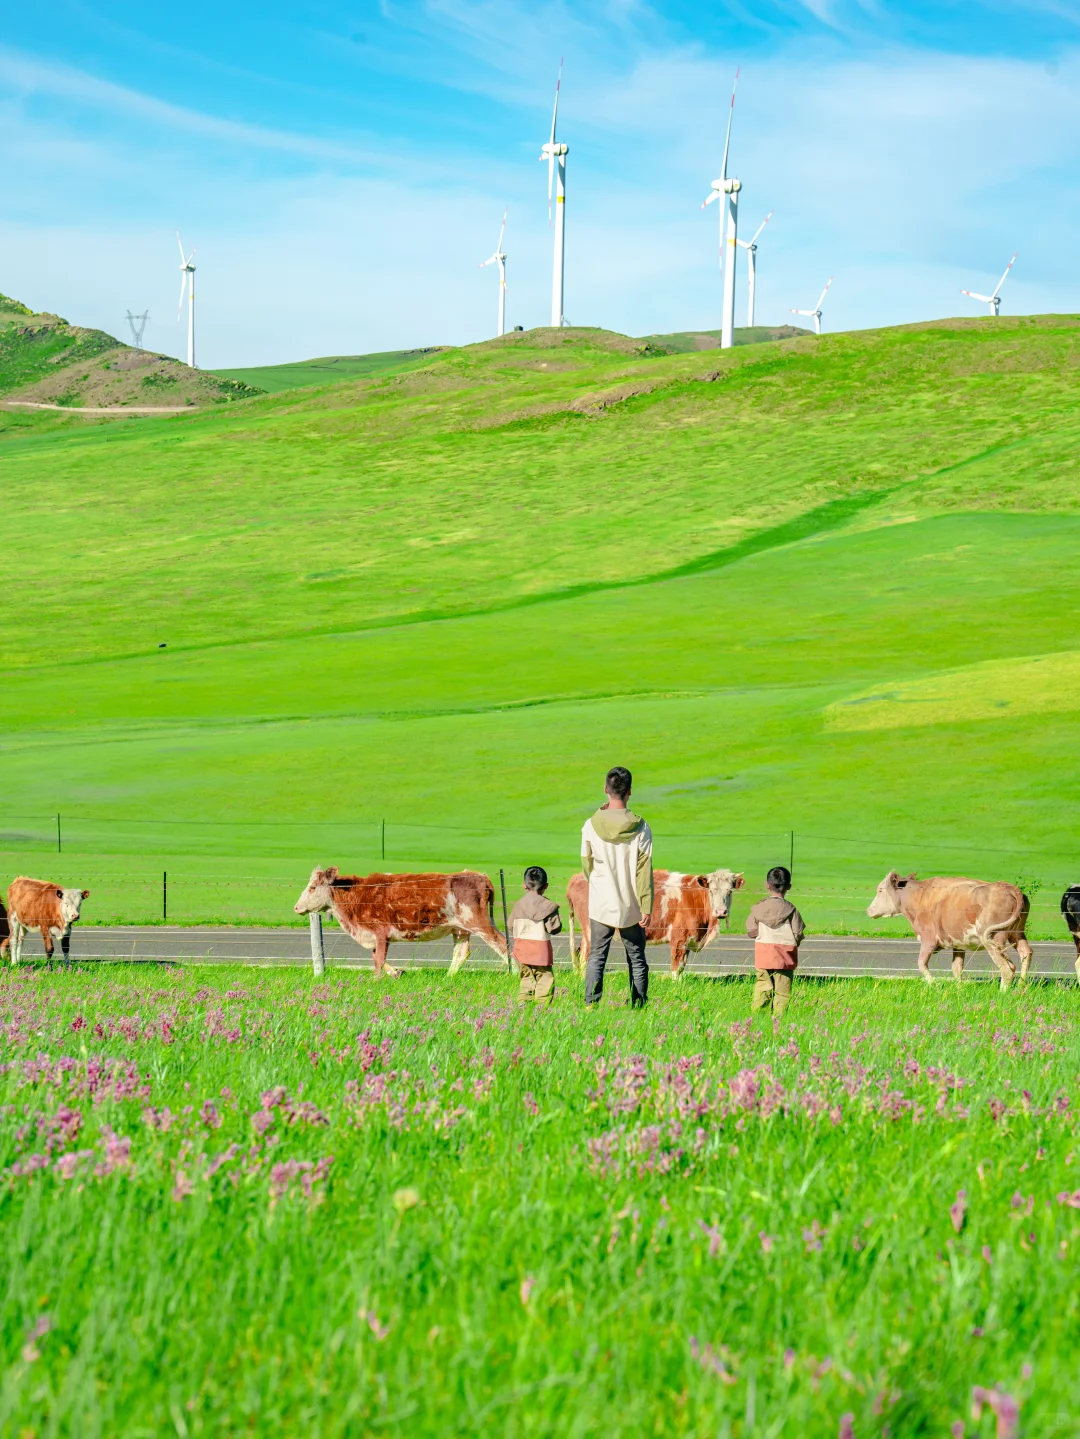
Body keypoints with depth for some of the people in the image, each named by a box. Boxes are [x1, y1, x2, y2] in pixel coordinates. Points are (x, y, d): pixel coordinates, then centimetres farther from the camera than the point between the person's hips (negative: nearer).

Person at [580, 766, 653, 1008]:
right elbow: (644, 871, -8)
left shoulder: (591, 826, -8)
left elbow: (586, 864, 4)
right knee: (636, 959, 12)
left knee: (596, 957, 6)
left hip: (601, 906, 0)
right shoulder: (640, 829, -10)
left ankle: (591, 1002, -8)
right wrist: (646, 907, -3)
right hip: (631, 907, 0)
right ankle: (639, 1005, 11)